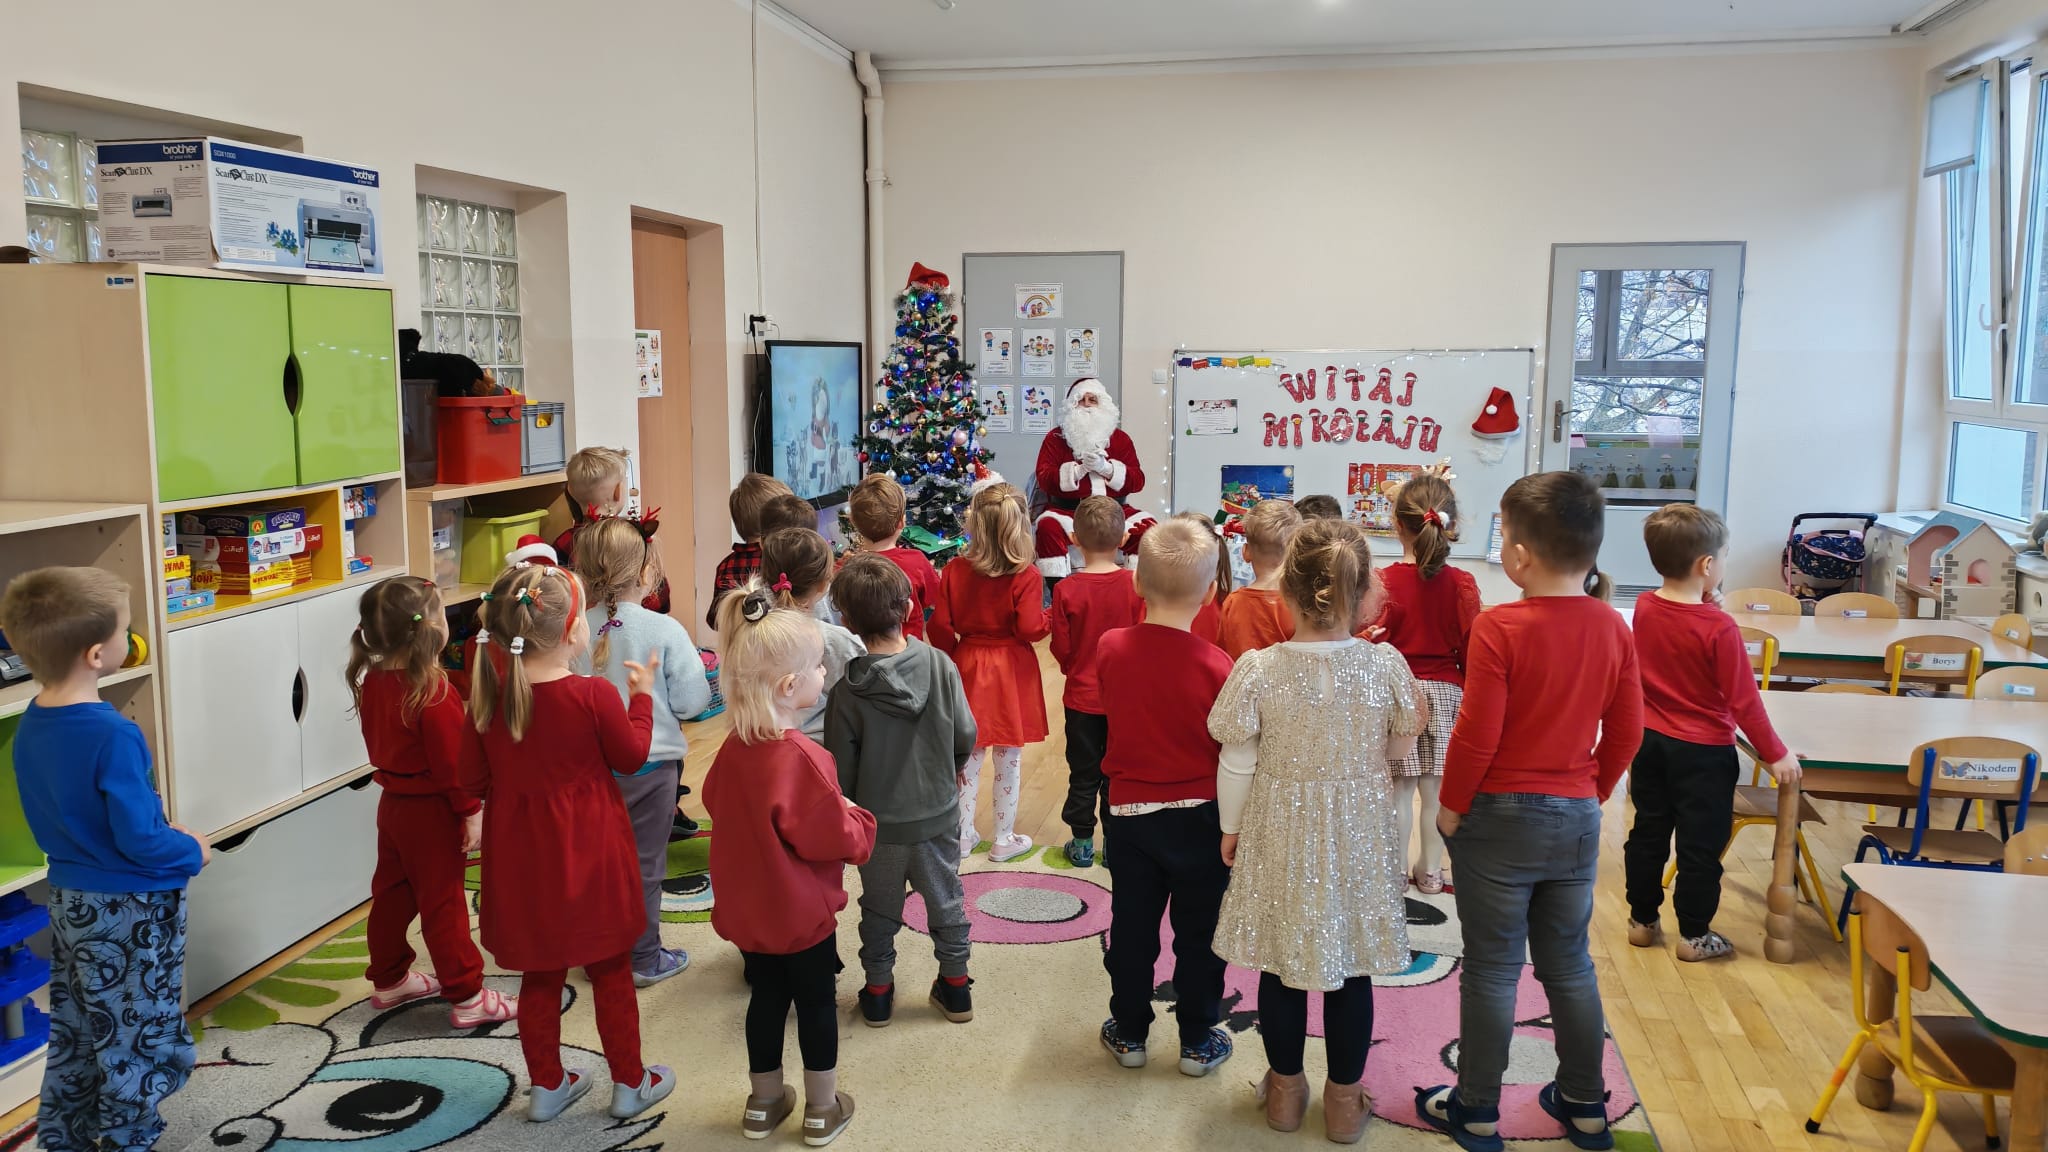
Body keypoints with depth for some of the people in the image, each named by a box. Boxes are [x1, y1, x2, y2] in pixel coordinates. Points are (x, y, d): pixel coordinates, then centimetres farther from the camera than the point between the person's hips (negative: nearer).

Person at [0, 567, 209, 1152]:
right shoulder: (112, 736, -28)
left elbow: (49, 818, 9)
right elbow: (139, 839, -25)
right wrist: (193, 852, -7)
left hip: (69, 899, 8)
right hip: (130, 910, -8)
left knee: (74, 1036, 22)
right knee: (139, 1041, 10)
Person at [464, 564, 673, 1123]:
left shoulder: (488, 694, -9)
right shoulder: (592, 695, -22)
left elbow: (475, 778, 0)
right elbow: (632, 756, -6)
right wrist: (642, 695, 6)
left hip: (521, 856, 4)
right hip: (588, 856, -4)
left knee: (540, 975, 19)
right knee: (611, 972, 14)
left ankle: (546, 1085, 32)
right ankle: (629, 1082, 27)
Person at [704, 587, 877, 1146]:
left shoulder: (733, 748, -7)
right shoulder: (802, 759, -29)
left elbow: (716, 803, 10)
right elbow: (834, 838, -25)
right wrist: (860, 822, -4)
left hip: (746, 906, 6)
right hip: (802, 911, -6)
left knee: (767, 996, 21)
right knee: (817, 1004, 13)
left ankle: (764, 1102, 36)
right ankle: (822, 1110, 27)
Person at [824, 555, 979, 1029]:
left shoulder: (848, 689, -20)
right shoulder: (940, 664, -16)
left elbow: (841, 767, -11)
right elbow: (966, 733, -6)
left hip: (879, 819, -1)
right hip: (938, 811, 1)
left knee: (879, 908, 18)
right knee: (946, 899, 19)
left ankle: (878, 990, 30)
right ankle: (955, 984, 31)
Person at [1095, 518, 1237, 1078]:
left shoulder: (1110, 648, -9)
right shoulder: (1215, 664, -20)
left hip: (1130, 811, 3)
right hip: (1200, 816, -3)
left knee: (1132, 926, 16)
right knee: (1199, 932, 12)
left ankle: (1129, 1031, 29)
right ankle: (1198, 1041, 23)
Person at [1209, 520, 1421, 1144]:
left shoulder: (1257, 669, -18)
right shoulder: (1386, 664, -15)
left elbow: (1237, 765, -9)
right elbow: (1398, 747, 0)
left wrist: (1231, 828, 6)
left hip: (1280, 835, 0)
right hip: (1359, 835, 1)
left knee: (1281, 964, 16)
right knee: (1352, 968, 15)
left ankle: (1285, 1089, 33)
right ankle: (1345, 1099, 28)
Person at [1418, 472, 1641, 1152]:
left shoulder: (1499, 629, -19)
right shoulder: (1613, 629, -2)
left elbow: (1476, 736, -18)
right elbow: (1626, 732, 4)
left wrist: (1451, 808, -5)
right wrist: (1592, 793, 17)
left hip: (1500, 815, -5)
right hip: (1577, 817, 5)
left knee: (1493, 968, 7)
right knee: (1569, 963, 19)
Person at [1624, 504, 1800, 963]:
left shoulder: (1644, 609, -4)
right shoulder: (1719, 627, -22)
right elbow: (1743, 700, -17)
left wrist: (1706, 600, 2)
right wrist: (1775, 755, -8)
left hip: (1649, 741, 6)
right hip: (1703, 752, -6)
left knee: (1648, 833, 16)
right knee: (1701, 844, 6)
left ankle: (1642, 920, 26)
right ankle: (1694, 934, 16)